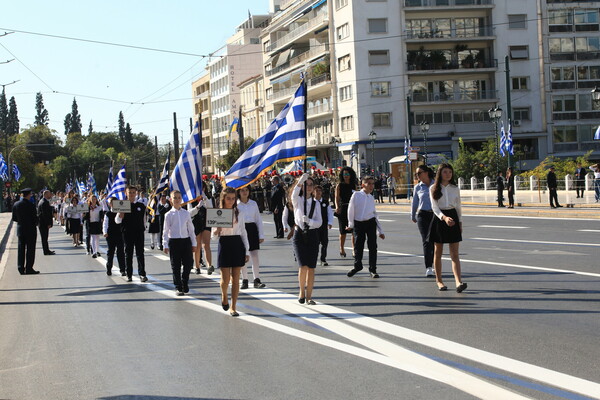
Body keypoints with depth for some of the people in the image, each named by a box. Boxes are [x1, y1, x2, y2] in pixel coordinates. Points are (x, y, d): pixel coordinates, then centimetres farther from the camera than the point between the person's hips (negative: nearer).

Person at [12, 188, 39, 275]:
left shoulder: (15, 205, 1)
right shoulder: (31, 206, -16)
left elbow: (14, 218, 6)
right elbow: (35, 219, -13)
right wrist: (35, 224, 8)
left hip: (20, 230, 5)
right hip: (30, 230, -5)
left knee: (21, 249, 10)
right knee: (30, 249, 2)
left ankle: (20, 268, 10)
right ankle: (29, 268, 2)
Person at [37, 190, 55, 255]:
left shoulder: (41, 201, 14)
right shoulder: (45, 202, -20)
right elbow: (45, 214, -23)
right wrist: (48, 223, -20)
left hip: (41, 222, 10)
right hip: (44, 223, -10)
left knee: (44, 237, 15)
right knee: (45, 237, -4)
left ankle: (47, 250, 23)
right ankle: (46, 251, 0)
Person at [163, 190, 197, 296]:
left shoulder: (186, 213, 6)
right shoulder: (169, 214, 0)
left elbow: (191, 229, 10)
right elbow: (166, 231, 0)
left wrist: (194, 243, 8)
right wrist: (165, 245, -6)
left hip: (186, 240, 2)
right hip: (174, 241, -2)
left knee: (188, 264, 1)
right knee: (175, 266, 2)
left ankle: (184, 283, 22)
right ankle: (178, 287, 12)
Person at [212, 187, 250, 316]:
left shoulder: (238, 214, 6)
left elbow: (243, 233, 9)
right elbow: (213, 235, 3)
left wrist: (246, 251, 5)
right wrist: (216, 231, -21)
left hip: (237, 245, 2)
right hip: (224, 245, -2)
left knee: (235, 278, 1)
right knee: (226, 279, -4)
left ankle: (233, 307, 8)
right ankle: (224, 295, 28)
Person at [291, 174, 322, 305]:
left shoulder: (315, 203, 8)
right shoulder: (297, 200, 1)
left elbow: (319, 222, 0)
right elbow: (294, 194, -26)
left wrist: (309, 221, -21)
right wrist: (300, 182, -42)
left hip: (312, 236, 2)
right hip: (299, 235, -2)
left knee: (311, 267, -1)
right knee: (303, 266, -14)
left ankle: (309, 296, 10)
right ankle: (302, 291, 8)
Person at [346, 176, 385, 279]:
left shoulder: (371, 198, 8)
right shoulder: (356, 195, -2)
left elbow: (375, 214, 13)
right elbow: (351, 209, 0)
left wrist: (380, 231, 12)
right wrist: (351, 224, 0)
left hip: (371, 223, 2)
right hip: (358, 223, -2)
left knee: (372, 246, -2)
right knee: (358, 246, 7)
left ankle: (373, 269, 8)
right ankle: (357, 266, 30)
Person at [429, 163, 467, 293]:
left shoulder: (455, 189, 5)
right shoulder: (433, 189, -3)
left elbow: (458, 206, 13)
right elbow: (434, 207, -11)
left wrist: (460, 221, 10)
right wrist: (444, 217, -27)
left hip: (453, 218, 1)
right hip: (439, 219, -1)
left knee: (455, 254, -6)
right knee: (438, 252, 9)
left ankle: (458, 282, -16)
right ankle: (439, 280, 22)